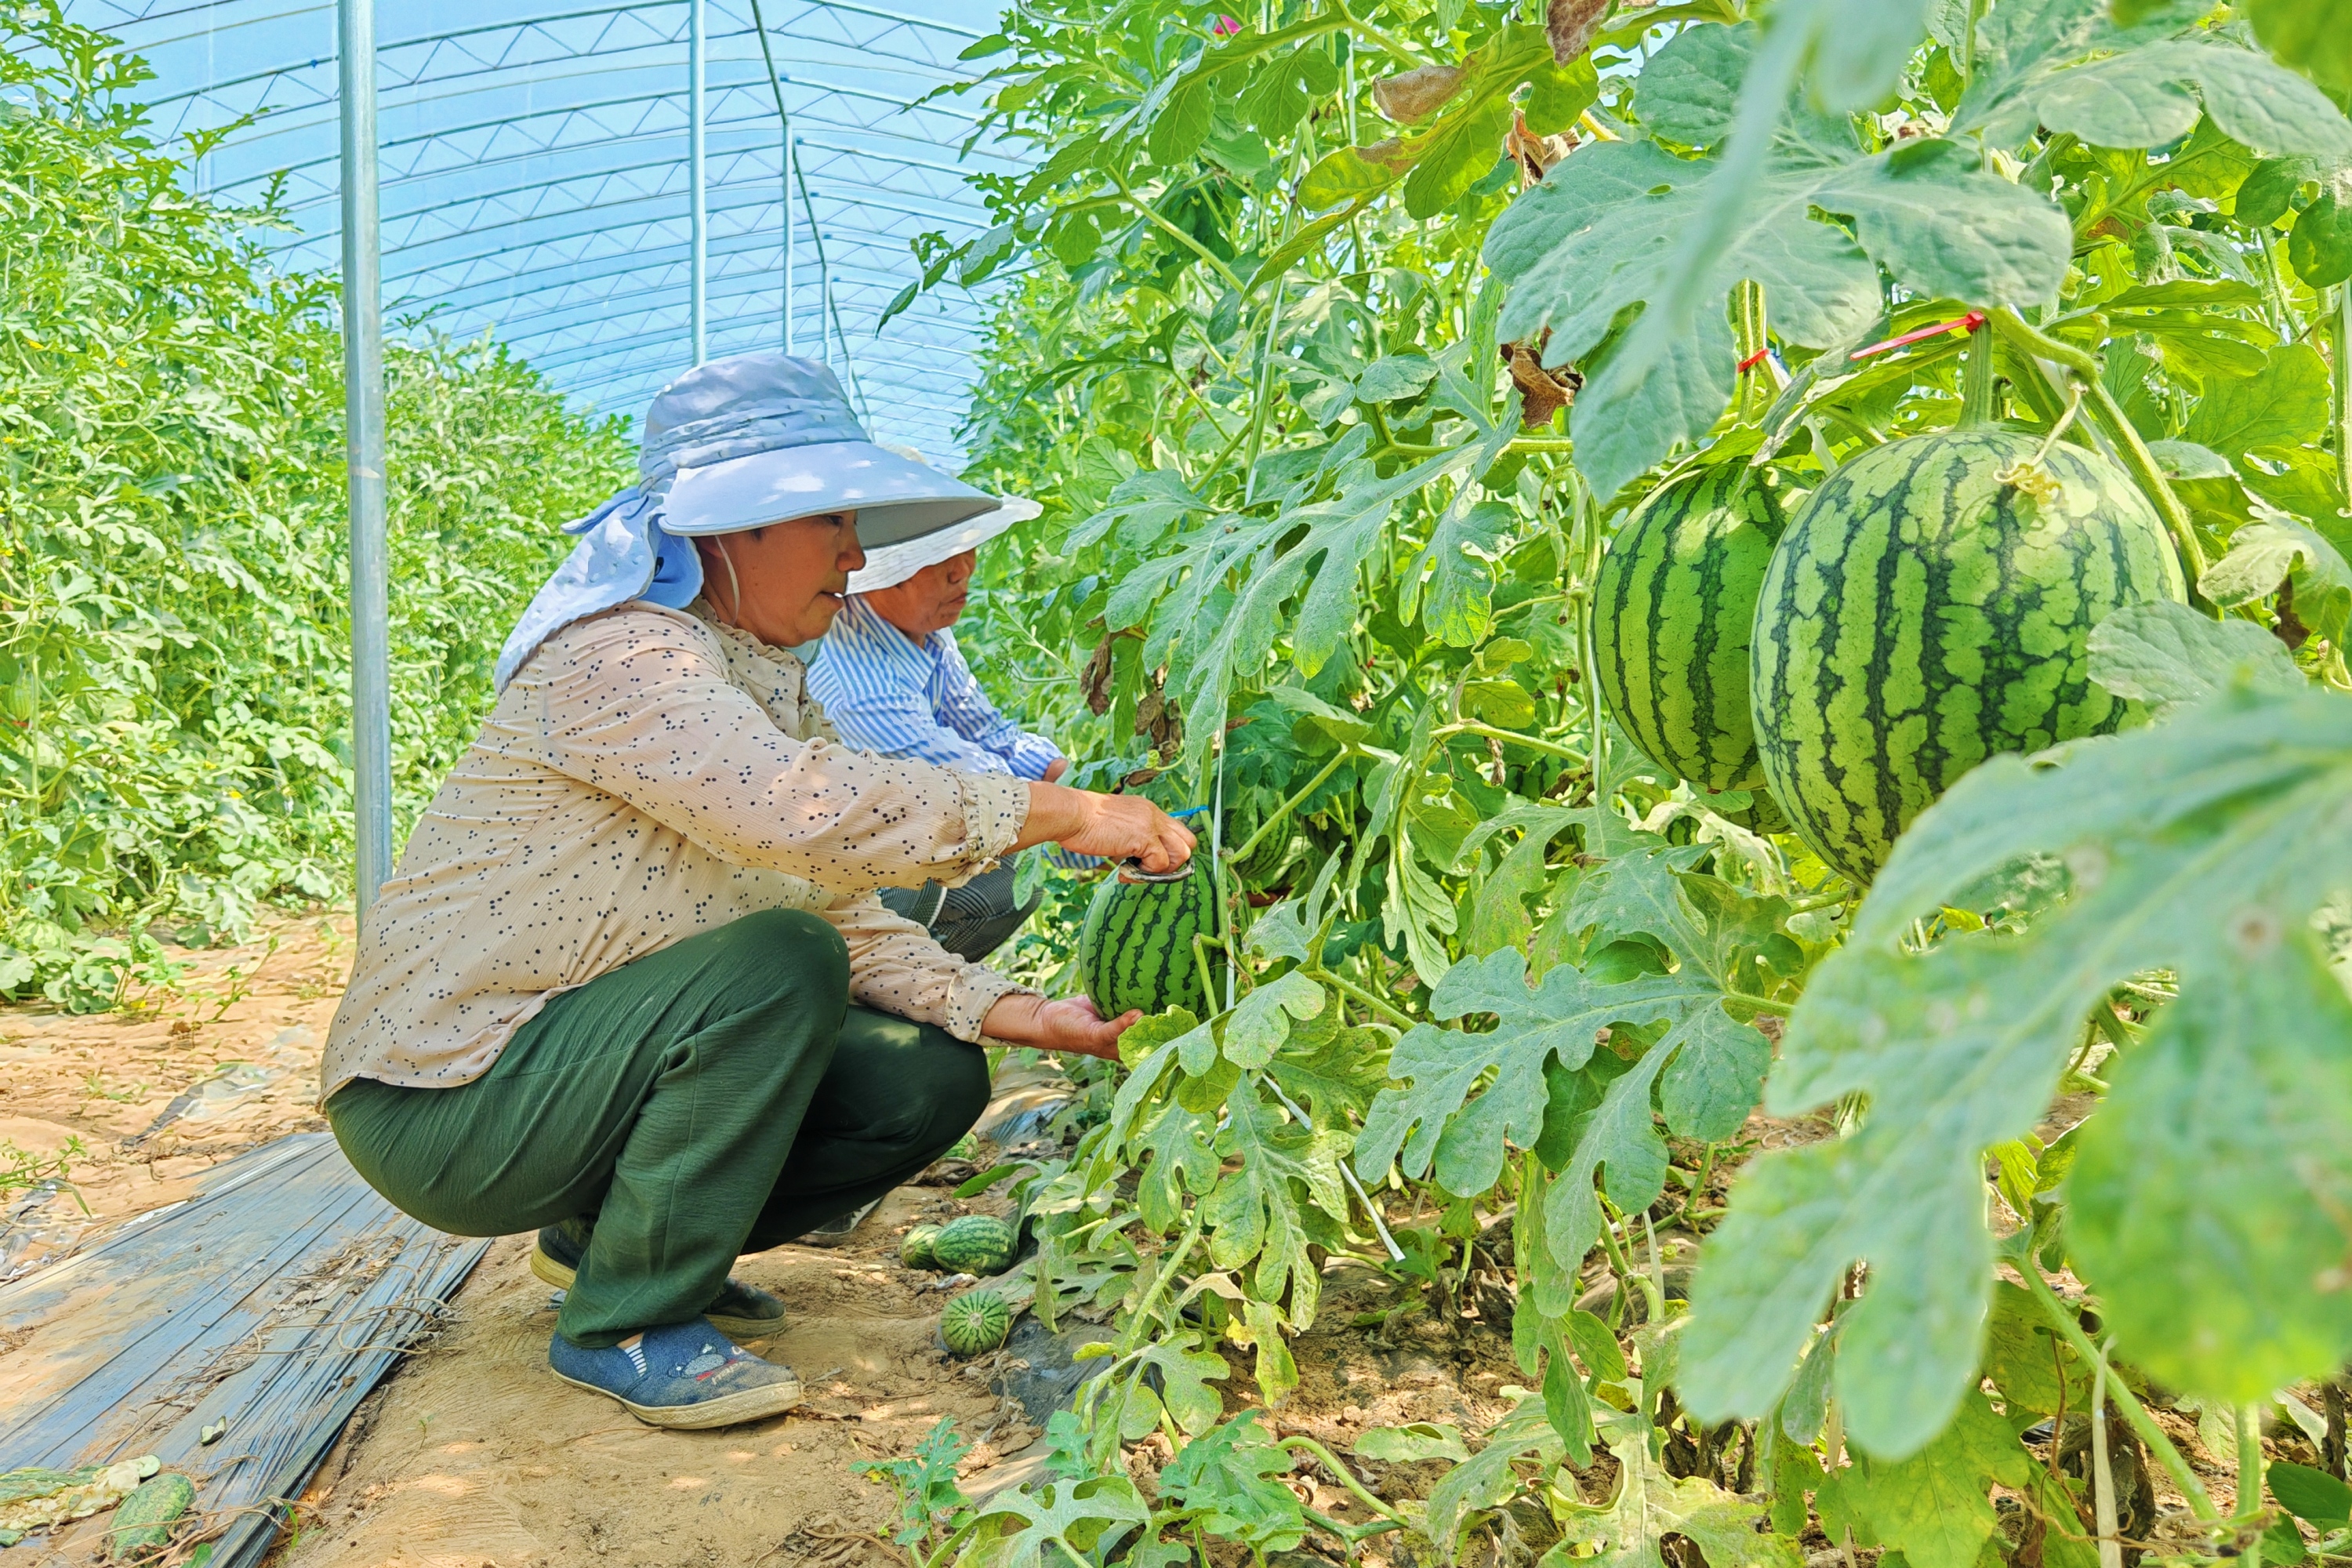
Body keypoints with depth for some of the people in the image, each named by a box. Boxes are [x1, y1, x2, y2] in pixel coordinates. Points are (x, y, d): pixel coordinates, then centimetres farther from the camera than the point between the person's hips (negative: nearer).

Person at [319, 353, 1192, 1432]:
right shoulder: (617, 655, -20)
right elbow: (804, 812, -37)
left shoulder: (771, 689, 8)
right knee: (777, 965, -29)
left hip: (593, 1059, 9)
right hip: (441, 1101, -8)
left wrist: (1015, 1013, -11)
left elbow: (846, 913, 3)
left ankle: (604, 1236, 13)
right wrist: (1066, 813, -33)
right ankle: (627, 1323, -12)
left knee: (929, 1077, -3)